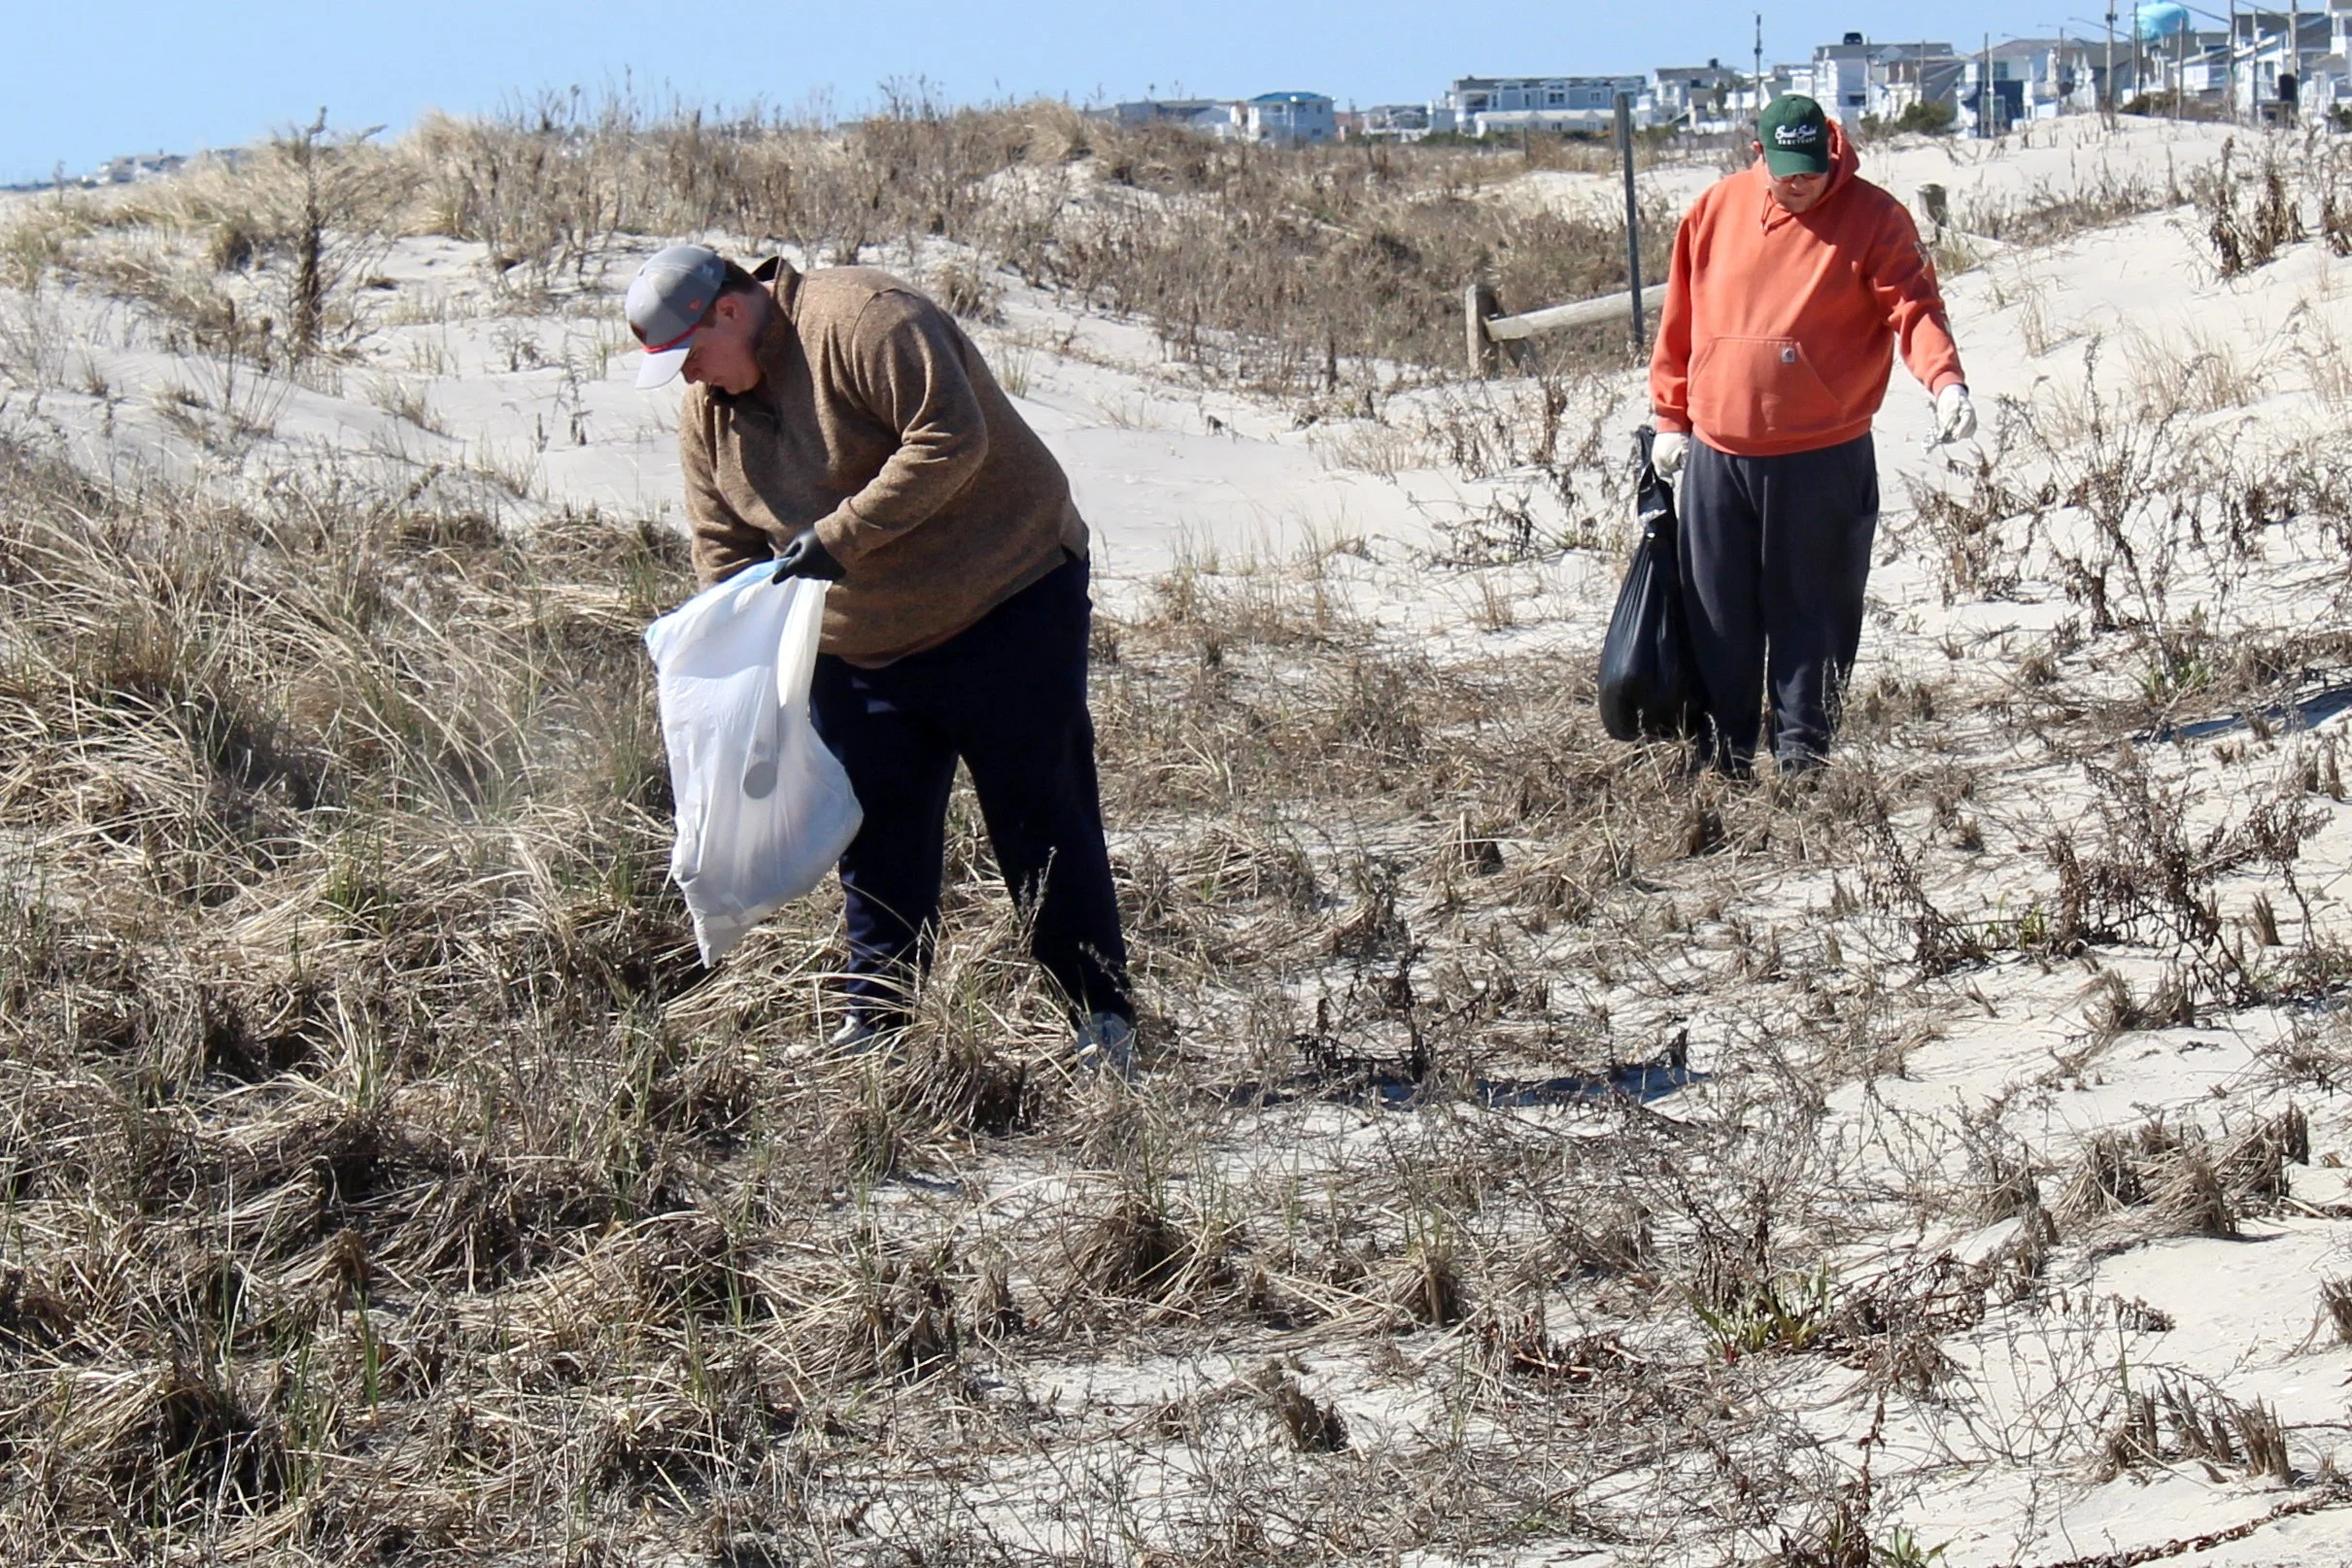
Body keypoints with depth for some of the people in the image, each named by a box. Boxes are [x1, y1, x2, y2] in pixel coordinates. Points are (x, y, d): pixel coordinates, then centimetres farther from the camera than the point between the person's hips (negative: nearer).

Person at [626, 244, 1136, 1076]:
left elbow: (952, 439, -27)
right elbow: (722, 547, 10)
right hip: (856, 652, 7)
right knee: (877, 835, 9)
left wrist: (842, 536, -28)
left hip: (1003, 608, -7)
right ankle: (875, 1017, 20)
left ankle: (1101, 1015, 3)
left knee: (1042, 815, -4)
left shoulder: (861, 320, -19)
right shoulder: (706, 409, 5)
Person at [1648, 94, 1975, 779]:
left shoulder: (1874, 217, -4)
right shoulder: (1717, 210, 6)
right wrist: (1670, 418, 12)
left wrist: (1946, 381, -31)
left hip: (1822, 459, -3)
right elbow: (1680, 320, 13)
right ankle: (1722, 759, 20)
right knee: (1717, 614, 9)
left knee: (1813, 611, 3)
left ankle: (1803, 756, 13)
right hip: (1716, 453, 3)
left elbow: (1913, 307, -14)